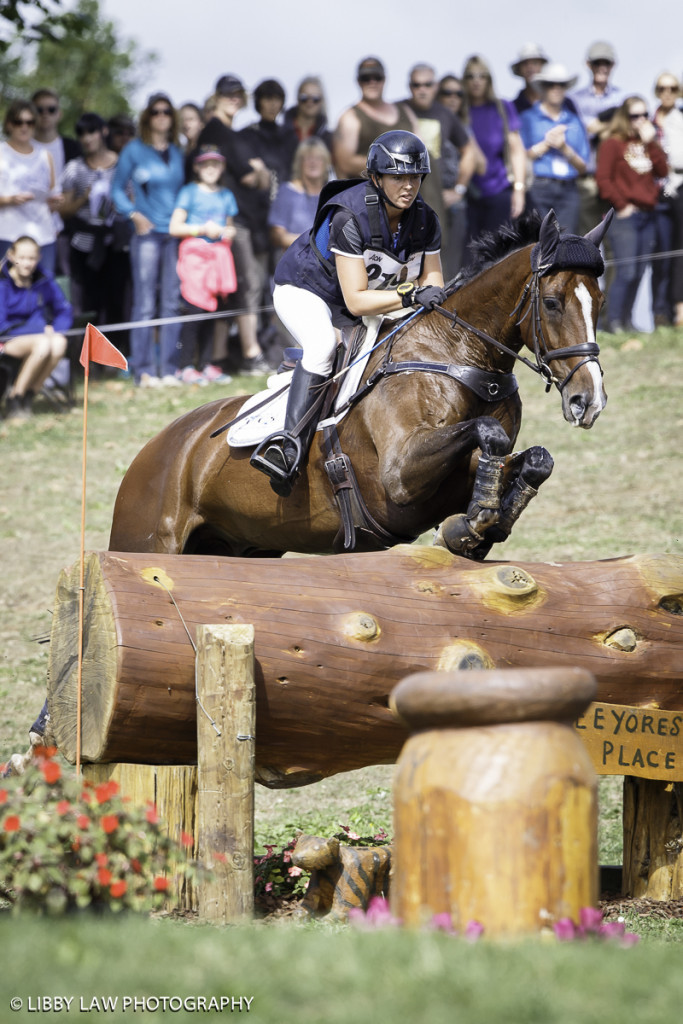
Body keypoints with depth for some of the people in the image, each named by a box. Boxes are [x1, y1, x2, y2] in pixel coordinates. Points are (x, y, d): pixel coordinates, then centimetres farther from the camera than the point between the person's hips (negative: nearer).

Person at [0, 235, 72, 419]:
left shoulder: (44, 280, 3)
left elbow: (64, 312, 9)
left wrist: (54, 330, -13)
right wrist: (38, 331, -19)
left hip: (40, 333, 5)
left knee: (59, 343, -30)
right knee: (42, 344, -35)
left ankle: (28, 396, -16)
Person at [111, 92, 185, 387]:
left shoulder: (177, 153, 15)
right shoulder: (134, 150, 2)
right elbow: (117, 189, 4)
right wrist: (135, 215, -9)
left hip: (175, 234, 4)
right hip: (147, 232, -4)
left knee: (172, 303, 3)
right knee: (145, 304, -6)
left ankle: (169, 369, 7)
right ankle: (144, 371, -4)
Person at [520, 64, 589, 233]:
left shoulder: (574, 121, 18)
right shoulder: (528, 118, 9)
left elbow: (583, 167, 13)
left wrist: (565, 149, -5)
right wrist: (546, 143, -7)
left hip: (568, 191, 3)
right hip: (539, 188, -3)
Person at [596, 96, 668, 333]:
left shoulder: (648, 143, 16)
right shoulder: (613, 143, -2)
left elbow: (662, 171, 3)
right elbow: (603, 178, -8)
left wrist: (651, 143, -2)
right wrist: (621, 205, -11)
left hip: (648, 215, 6)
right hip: (626, 216, -6)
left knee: (639, 272, 6)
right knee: (626, 272, -12)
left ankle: (626, 320, 13)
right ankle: (613, 321, -8)